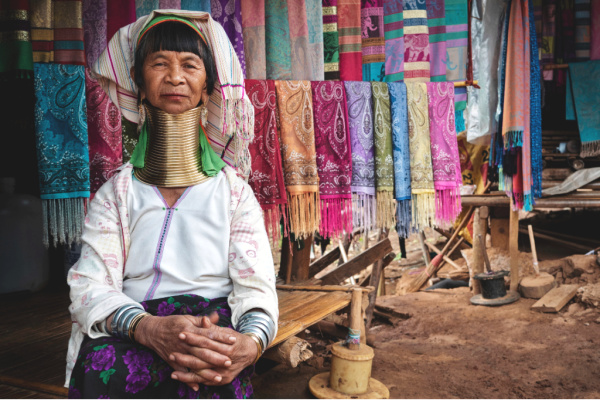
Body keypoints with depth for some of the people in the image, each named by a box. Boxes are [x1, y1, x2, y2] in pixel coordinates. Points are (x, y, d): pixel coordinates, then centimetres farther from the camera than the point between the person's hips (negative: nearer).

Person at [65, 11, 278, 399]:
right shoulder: (117, 193, 12)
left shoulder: (235, 191, 10)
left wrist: (250, 343, -25)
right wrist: (149, 328, -24)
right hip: (129, 336, 2)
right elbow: (90, 286, -1)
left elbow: (257, 288, 1)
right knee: (103, 365, -32)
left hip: (215, 330, -1)